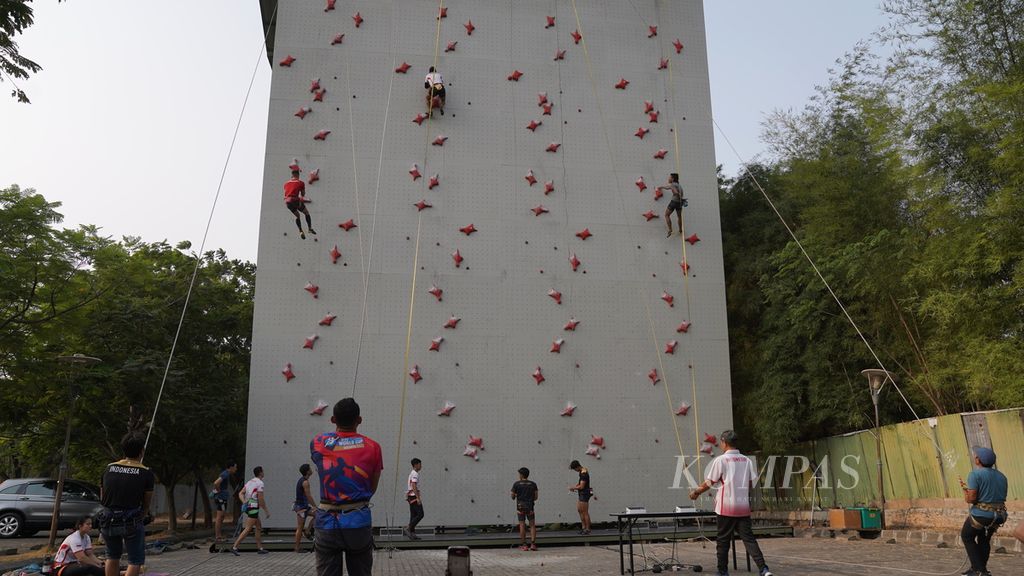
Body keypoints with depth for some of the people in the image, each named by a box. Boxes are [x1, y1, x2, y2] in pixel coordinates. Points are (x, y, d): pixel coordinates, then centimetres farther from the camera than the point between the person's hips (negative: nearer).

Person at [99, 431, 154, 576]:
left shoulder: (109, 468, 6)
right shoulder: (146, 473, -7)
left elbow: (102, 498, 15)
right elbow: (146, 504, 3)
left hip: (109, 520, 4)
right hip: (132, 522, -4)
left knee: (112, 556, 26)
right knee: (136, 561, 8)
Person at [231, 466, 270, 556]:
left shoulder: (250, 482, 15)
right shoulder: (260, 483, -12)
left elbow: (240, 494, 6)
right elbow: (261, 499, -14)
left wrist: (244, 502, -10)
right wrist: (266, 511, -6)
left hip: (248, 507, 9)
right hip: (254, 507, -9)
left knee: (259, 527, 16)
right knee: (248, 529, -8)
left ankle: (260, 548, 18)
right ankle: (234, 547, -12)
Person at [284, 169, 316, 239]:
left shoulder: (286, 183, 19)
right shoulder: (301, 182, 6)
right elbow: (303, 194, 9)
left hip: (287, 201, 5)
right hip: (295, 200, -5)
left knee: (297, 216, 25)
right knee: (306, 212, 19)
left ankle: (301, 231, 15)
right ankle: (310, 228, 10)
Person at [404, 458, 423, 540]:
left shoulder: (412, 473, 19)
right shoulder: (415, 474, -12)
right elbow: (414, 486, -21)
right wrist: (418, 498, -24)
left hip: (411, 496, 10)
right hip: (414, 496, -10)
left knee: (413, 515, 9)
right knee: (420, 514, -10)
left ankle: (412, 533, 9)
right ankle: (408, 528, -13)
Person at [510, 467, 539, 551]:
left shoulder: (516, 484, -2)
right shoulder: (533, 484, 4)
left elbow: (512, 496, 1)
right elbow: (536, 497, 5)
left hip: (520, 506, -1)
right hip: (530, 507, 1)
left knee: (522, 525, 2)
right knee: (532, 525, 5)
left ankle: (523, 545, 1)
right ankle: (533, 544, -4)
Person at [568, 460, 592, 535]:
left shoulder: (584, 473, -22)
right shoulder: (582, 471, 10)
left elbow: (581, 486, -24)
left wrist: (573, 488, -10)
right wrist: (575, 486, 9)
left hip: (585, 494, -11)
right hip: (582, 494, 11)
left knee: (585, 512, -3)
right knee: (579, 510, 15)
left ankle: (588, 529, 4)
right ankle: (583, 527, 20)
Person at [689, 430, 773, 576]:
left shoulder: (720, 460, -9)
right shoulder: (747, 460, 5)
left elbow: (709, 483, -6)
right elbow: (751, 484, 11)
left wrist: (696, 492, 9)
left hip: (726, 507, -4)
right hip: (743, 507, 4)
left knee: (723, 540, 7)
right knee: (749, 538, 4)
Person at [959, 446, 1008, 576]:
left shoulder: (975, 474, -14)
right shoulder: (1001, 476, 9)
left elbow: (971, 499, -18)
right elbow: (1002, 498, 17)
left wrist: (965, 489, 2)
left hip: (980, 515, -7)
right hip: (999, 515, 7)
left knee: (967, 536, 15)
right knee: (984, 540, 26)